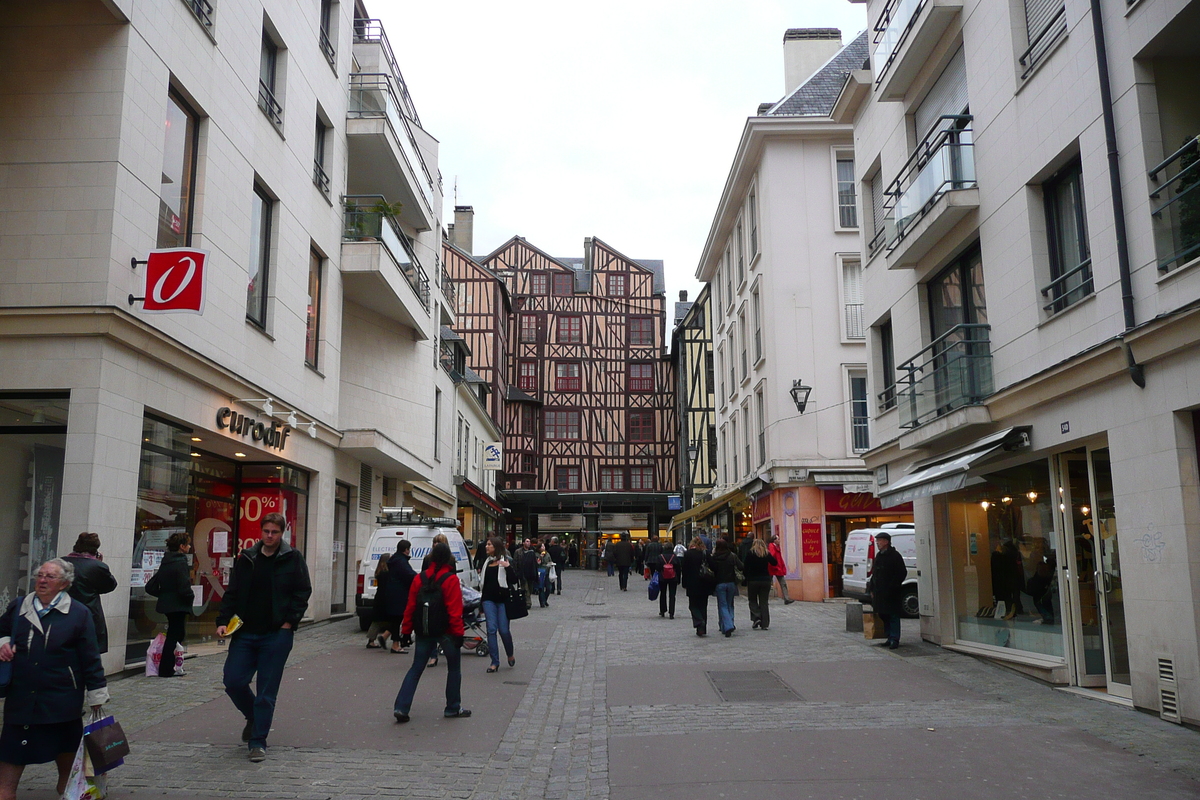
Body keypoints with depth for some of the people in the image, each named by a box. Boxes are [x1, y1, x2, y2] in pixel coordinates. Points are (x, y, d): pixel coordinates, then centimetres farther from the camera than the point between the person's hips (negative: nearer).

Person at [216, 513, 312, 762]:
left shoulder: (293, 559, -1)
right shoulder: (245, 559, 8)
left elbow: (303, 592, -1)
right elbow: (232, 593, 10)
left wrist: (290, 621, -9)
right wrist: (223, 621, -2)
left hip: (276, 635, -3)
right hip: (245, 633, 3)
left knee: (266, 692, 0)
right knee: (233, 682, 1)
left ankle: (258, 742, 12)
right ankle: (253, 717, 31)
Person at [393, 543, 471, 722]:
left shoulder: (420, 578, 2)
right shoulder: (451, 579, -12)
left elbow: (410, 606, 5)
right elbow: (455, 610, -15)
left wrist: (406, 630, 11)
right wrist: (458, 633, -10)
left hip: (424, 632, 4)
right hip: (446, 631, -4)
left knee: (416, 669, 10)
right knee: (454, 669, 13)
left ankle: (401, 707, 0)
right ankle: (453, 708, 19)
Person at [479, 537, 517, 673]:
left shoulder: (506, 561, -3)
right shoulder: (486, 561, 15)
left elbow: (514, 580, -11)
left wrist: (508, 567, -22)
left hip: (502, 599, -4)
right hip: (489, 599, 4)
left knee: (503, 630, -1)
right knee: (491, 629, -4)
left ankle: (510, 655, 27)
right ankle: (495, 662, 1)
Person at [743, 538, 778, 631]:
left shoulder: (750, 554, -5)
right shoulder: (767, 553, 1)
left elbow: (746, 568, -8)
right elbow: (774, 563, 12)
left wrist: (746, 580, 0)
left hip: (753, 580, -2)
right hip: (766, 580, 2)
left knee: (752, 600, 13)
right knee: (764, 602, 7)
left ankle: (756, 617, -8)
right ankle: (765, 624, 4)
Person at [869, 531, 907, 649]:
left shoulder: (895, 556, -8)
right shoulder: (879, 556, 16)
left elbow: (902, 573, -11)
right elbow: (874, 574, 20)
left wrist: (892, 586, -16)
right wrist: (872, 589, 14)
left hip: (892, 593, -8)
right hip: (880, 593, 8)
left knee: (893, 616, -4)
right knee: (884, 616, 11)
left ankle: (894, 639, -1)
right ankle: (890, 638, 19)